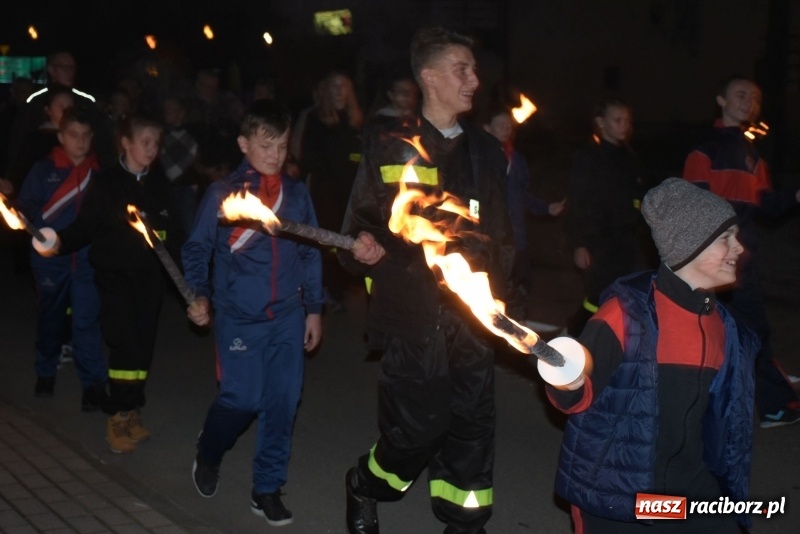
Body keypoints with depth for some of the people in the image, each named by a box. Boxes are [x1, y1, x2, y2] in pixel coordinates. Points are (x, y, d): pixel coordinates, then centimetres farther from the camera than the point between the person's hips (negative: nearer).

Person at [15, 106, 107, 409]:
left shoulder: (99, 172, 0)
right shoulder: (44, 170, -1)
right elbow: (25, 207, -1)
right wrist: (41, 233, -17)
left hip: (88, 259, -1)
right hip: (51, 259, 1)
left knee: (86, 320, -7)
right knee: (50, 317, 17)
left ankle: (94, 383, 1)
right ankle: (46, 372, 36)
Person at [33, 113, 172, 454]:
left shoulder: (158, 184, 7)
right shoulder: (107, 183, -5)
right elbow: (85, 226, -9)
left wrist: (161, 231, -3)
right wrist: (61, 243, -25)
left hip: (148, 275, 4)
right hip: (114, 274, -4)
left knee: (144, 345, 5)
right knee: (124, 345, -9)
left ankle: (133, 411, 18)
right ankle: (118, 417, 3)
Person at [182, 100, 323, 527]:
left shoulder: (297, 194, 5)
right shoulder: (222, 194, -2)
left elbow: (310, 254, 10)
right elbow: (197, 248, 3)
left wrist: (314, 308, 11)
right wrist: (199, 296, -9)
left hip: (288, 316, 3)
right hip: (238, 316, -3)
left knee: (282, 402, 2)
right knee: (242, 398, -4)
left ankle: (267, 488, 16)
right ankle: (208, 453, 28)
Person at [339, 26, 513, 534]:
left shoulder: (486, 151, 12)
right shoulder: (390, 147, 0)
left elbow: (500, 234, 16)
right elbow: (360, 223, 2)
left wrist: (498, 292, 5)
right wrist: (363, 247, -20)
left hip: (472, 311, 4)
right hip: (413, 312, -4)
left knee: (472, 424, 5)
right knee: (419, 423, -3)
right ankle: (365, 489, 26)